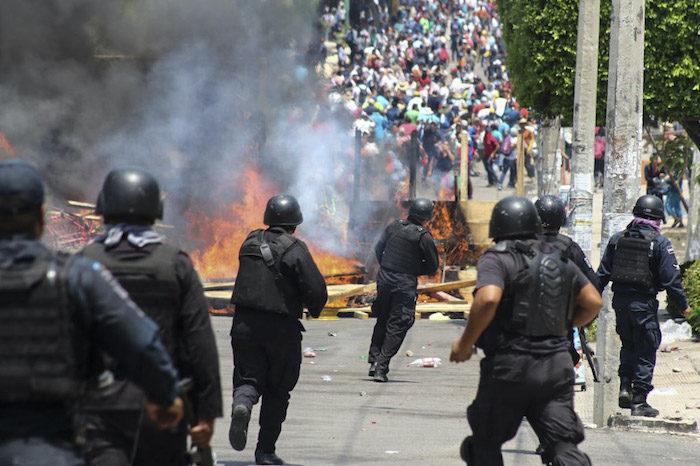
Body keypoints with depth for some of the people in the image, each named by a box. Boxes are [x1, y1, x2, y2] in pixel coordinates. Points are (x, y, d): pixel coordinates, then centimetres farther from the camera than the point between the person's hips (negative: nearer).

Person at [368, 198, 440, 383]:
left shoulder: (394, 227, 4)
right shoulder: (423, 236, -11)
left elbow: (378, 249, 15)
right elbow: (433, 265, -4)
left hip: (384, 279, 5)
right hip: (405, 285, -5)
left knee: (382, 321, 19)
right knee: (397, 326, 0)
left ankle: (374, 359, 16)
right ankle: (382, 365, -6)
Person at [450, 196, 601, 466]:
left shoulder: (496, 260, -7)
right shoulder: (560, 259, 12)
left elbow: (488, 299, -24)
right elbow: (593, 302, 13)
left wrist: (465, 343, -13)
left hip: (510, 367, -4)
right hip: (557, 367, 4)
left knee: (485, 443, 14)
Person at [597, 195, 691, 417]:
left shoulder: (617, 239, 6)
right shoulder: (660, 242, -7)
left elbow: (602, 273, 9)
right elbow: (671, 278, -9)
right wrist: (683, 304, 1)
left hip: (620, 300, 5)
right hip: (644, 302, -4)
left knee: (628, 345, 23)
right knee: (645, 351, 3)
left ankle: (625, 386, 8)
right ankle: (639, 401, 3)